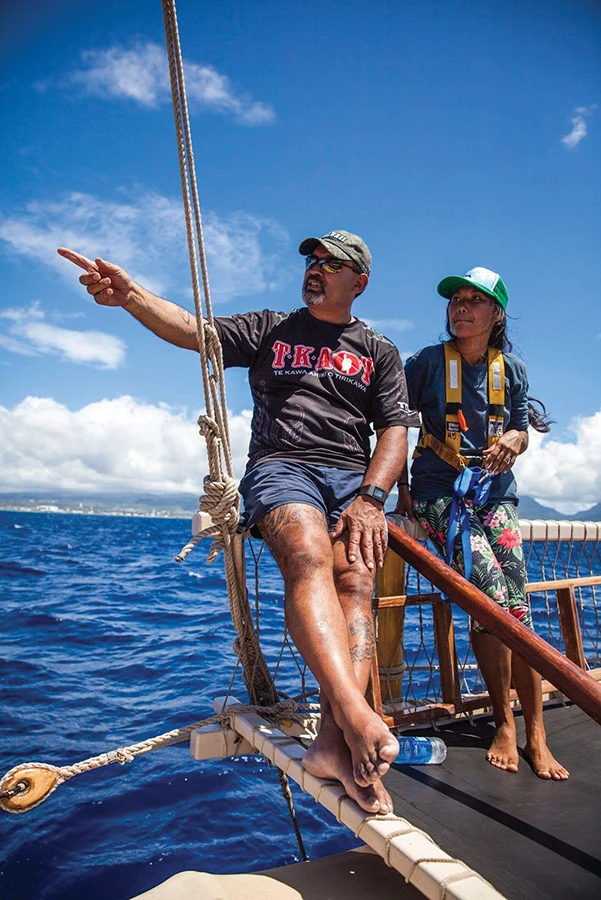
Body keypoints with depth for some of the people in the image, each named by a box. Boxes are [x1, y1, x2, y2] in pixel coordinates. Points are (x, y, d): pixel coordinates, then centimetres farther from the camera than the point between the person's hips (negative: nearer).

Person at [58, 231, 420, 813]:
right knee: (310, 555, -33)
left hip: (353, 477, 2)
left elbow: (394, 433, 10)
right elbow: (188, 329, 8)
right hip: (279, 467, -1)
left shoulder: (379, 352, 21)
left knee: (356, 582, -26)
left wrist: (371, 497, -8)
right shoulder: (268, 329, 21)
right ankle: (357, 718, -45)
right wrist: (130, 296, -12)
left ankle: (334, 744, -34)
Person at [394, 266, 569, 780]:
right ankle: (504, 724, -1)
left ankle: (536, 736, 5)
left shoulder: (511, 368, 8)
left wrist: (514, 438, -11)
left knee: (517, 604, -6)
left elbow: (523, 432, 14)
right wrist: (401, 491, -4)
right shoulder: (427, 363, -1)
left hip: (494, 489, 3)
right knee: (490, 590, -19)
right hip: (440, 487, -3)